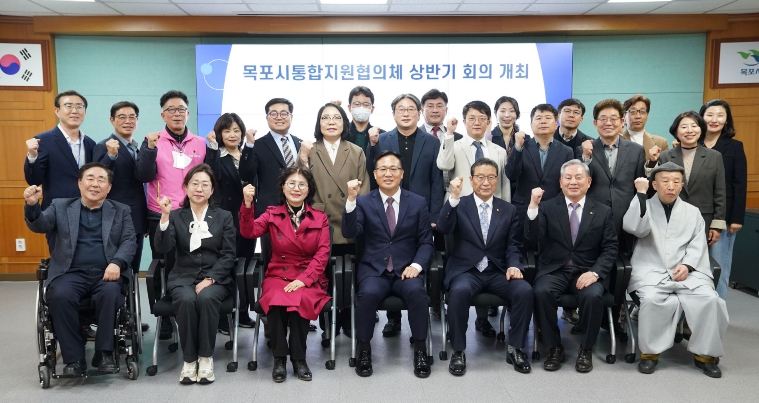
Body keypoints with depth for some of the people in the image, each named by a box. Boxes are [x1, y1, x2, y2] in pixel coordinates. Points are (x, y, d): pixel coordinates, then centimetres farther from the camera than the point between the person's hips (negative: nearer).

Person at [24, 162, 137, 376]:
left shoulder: (121, 211, 15)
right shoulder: (60, 206, 17)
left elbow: (129, 241, 4)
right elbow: (40, 225, 1)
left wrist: (117, 263, -16)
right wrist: (32, 205, -21)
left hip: (106, 273, 0)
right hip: (71, 272, 1)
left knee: (110, 292, -32)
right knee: (59, 295, -30)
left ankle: (104, 352, -17)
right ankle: (74, 358, -18)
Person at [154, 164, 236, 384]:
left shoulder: (224, 217, 10)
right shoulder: (175, 216, 11)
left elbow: (228, 255, 1)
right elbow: (162, 248, -6)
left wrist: (210, 279, -14)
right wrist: (165, 216, -18)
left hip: (216, 278, -1)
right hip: (183, 277, 1)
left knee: (206, 298, -33)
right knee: (186, 300, -32)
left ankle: (206, 357, -18)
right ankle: (189, 359, -16)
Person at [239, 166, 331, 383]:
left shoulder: (320, 218, 7)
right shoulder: (272, 214, 7)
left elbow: (323, 254, -2)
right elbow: (249, 232, -10)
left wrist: (303, 279, -16)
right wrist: (248, 204, -27)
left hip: (308, 279, 0)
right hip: (278, 276, 1)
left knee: (299, 300, -32)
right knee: (277, 300, -32)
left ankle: (299, 358, -14)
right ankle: (279, 358, -15)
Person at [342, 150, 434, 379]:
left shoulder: (418, 202, 7)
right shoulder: (364, 202, 6)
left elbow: (426, 242, 6)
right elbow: (349, 233, -9)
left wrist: (416, 265, -12)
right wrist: (351, 199, -22)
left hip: (406, 270, 1)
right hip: (373, 270, 0)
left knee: (416, 291, -31)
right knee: (368, 294, -31)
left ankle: (420, 350, -9)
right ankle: (364, 350, -8)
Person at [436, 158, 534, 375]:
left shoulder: (509, 210, 12)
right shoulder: (459, 205, 4)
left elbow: (512, 246, 8)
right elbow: (443, 229, -15)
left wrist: (514, 266, -12)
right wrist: (454, 198, -26)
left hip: (498, 272, 3)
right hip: (466, 270, -2)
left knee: (525, 290, -25)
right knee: (460, 290, -35)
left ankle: (515, 348, -5)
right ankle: (458, 351, -16)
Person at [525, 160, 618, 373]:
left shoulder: (603, 212, 8)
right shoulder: (547, 207, 5)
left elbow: (610, 249, 3)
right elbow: (532, 237, -10)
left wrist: (595, 272, -14)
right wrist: (533, 206, -25)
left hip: (587, 272, 0)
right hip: (554, 270, 0)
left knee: (593, 296, -30)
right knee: (542, 292, -30)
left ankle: (586, 349, -5)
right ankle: (555, 347, -8)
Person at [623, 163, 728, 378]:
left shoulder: (692, 211, 17)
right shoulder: (644, 207, 10)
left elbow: (697, 245, 9)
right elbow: (633, 228, -12)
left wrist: (686, 265, -10)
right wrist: (641, 193, -12)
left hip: (686, 271, 3)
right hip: (652, 270, -2)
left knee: (709, 299, -24)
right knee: (652, 299, -32)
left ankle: (704, 353, -2)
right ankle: (650, 351, -11)